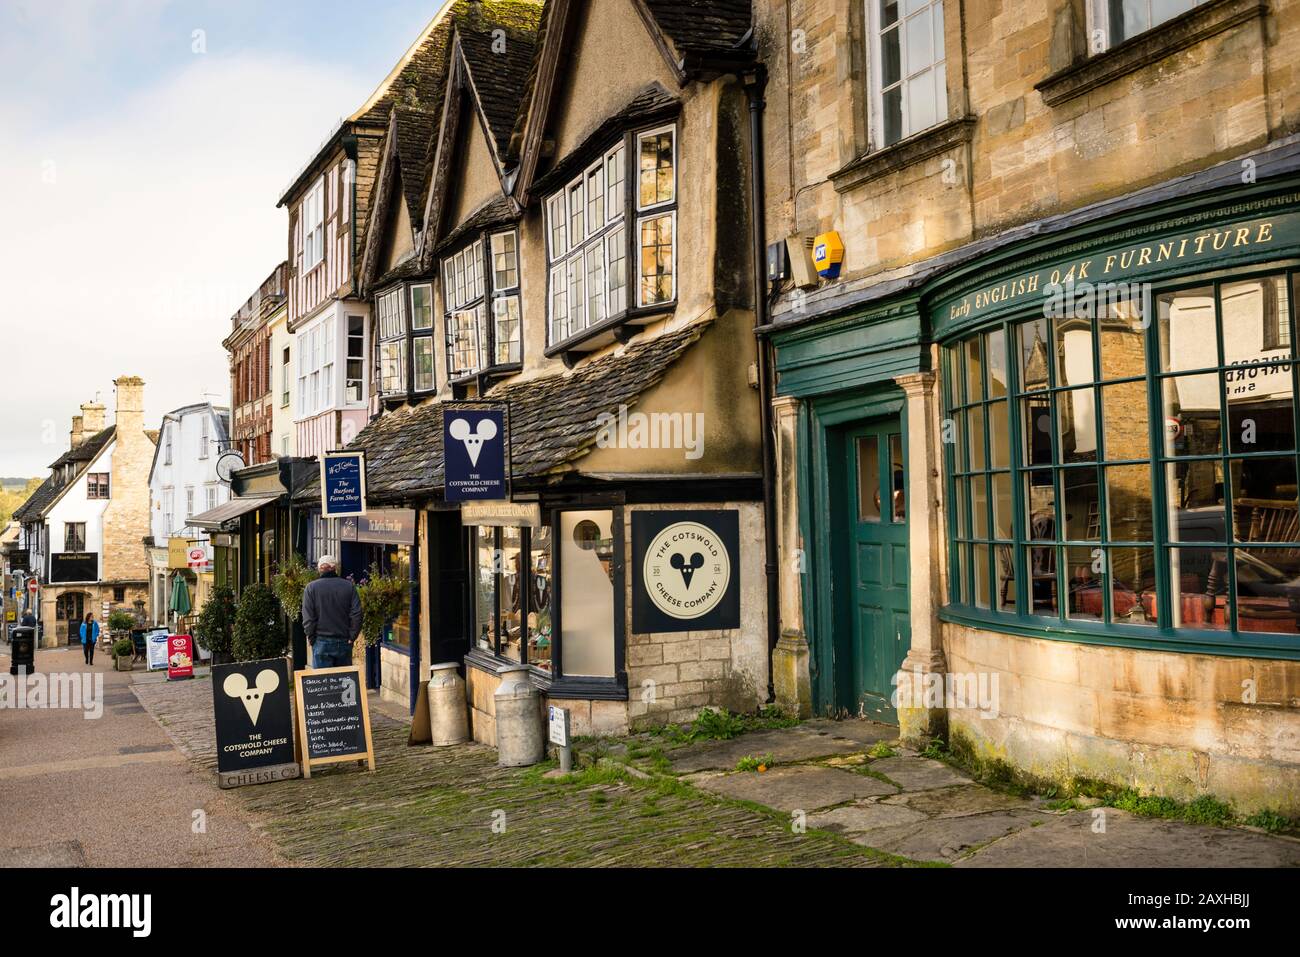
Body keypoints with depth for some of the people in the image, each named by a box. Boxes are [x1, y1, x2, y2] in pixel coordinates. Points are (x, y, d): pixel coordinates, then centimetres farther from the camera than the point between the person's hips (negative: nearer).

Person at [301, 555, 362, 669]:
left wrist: (311, 638, 3)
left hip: (322, 642, -2)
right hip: (344, 642, 2)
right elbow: (357, 614, -3)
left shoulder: (312, 588, -3)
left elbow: (308, 617, -7)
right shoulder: (349, 586, 2)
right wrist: (352, 637, 2)